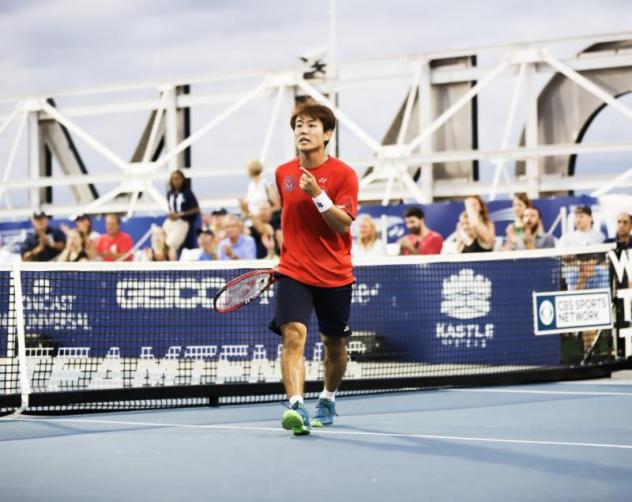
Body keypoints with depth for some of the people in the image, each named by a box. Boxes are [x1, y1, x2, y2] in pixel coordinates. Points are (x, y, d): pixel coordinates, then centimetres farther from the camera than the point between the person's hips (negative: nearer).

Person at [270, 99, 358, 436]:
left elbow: (344, 224, -16)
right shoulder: (283, 174, 6)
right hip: (293, 272, 1)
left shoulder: (343, 175, -7)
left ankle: (327, 400, 39)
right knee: (293, 335, -21)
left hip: (334, 275, -1)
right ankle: (296, 408, -31)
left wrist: (317, 195, -28)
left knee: (334, 344, 13)